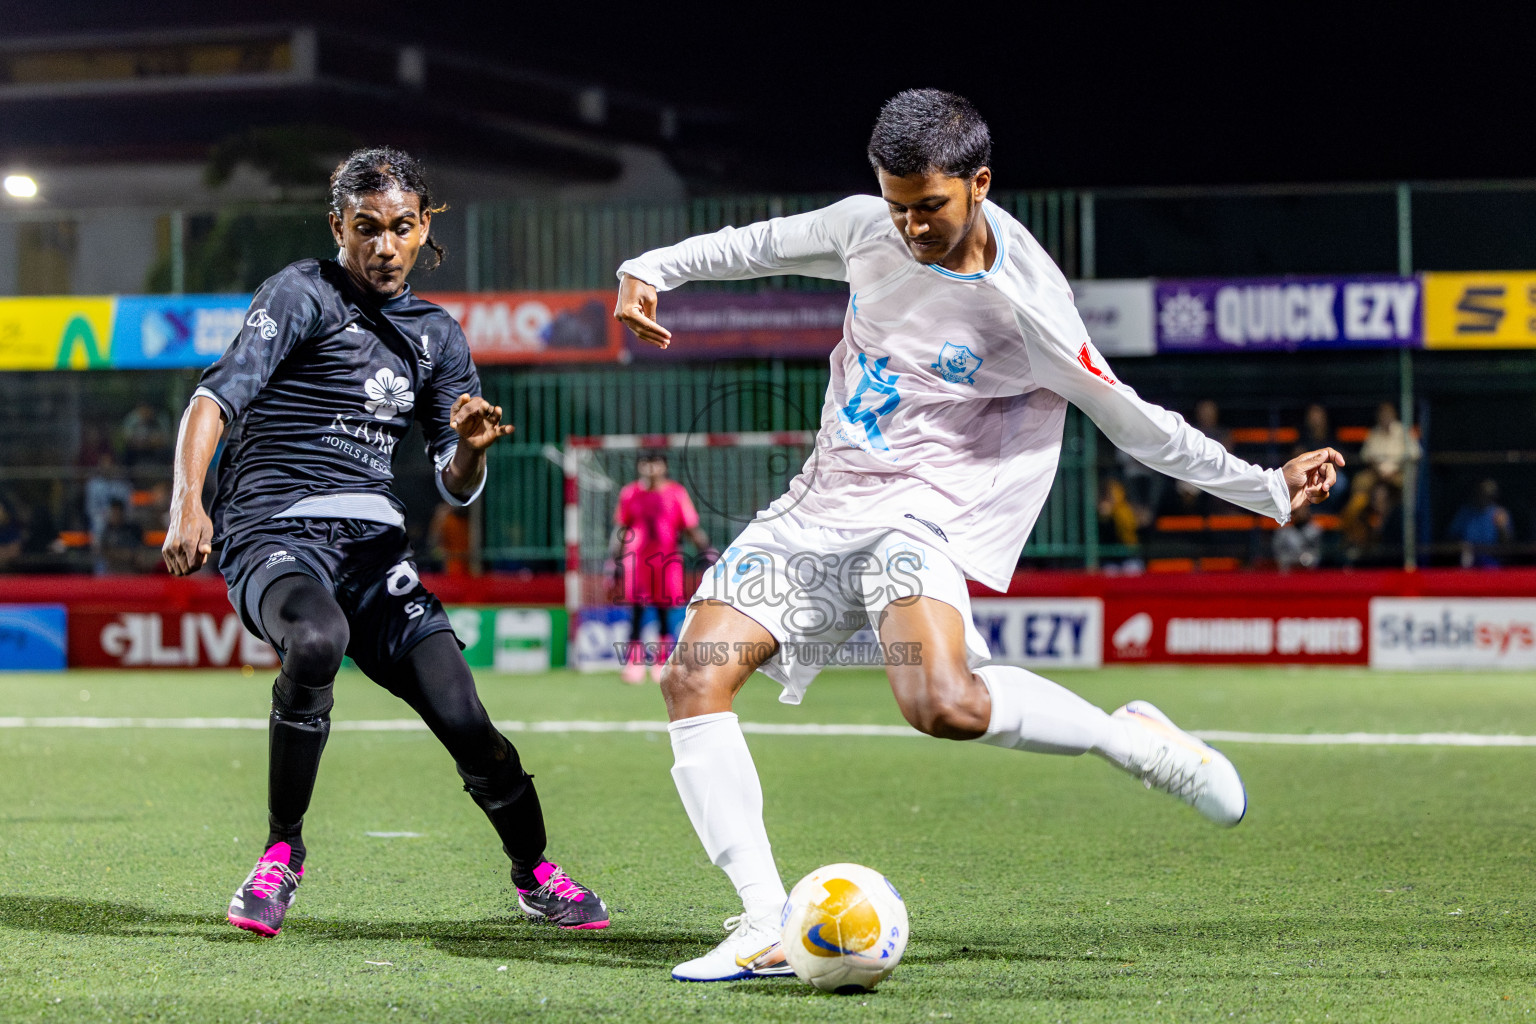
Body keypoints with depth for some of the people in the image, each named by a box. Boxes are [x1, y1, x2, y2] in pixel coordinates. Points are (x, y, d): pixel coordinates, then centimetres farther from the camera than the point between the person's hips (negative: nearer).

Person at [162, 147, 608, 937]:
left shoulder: (438, 335, 16)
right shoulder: (304, 294, -2)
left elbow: (457, 489, 17)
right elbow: (216, 397, -13)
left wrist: (471, 447, -7)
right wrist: (187, 502, -30)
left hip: (372, 544, 5)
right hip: (272, 535, -5)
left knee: (463, 720, -11)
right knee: (317, 638, -39)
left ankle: (533, 873, 17)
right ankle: (282, 850, -19)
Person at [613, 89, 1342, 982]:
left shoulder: (1025, 306, -14)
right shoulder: (867, 228, 1)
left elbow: (1134, 423, -5)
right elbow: (762, 245, 20)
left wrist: (1268, 489, -6)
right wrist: (651, 270, 8)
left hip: (918, 518, -6)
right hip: (820, 508, 6)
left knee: (943, 702, -35)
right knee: (695, 677, -14)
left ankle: (1130, 740, -8)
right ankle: (768, 929, -15)